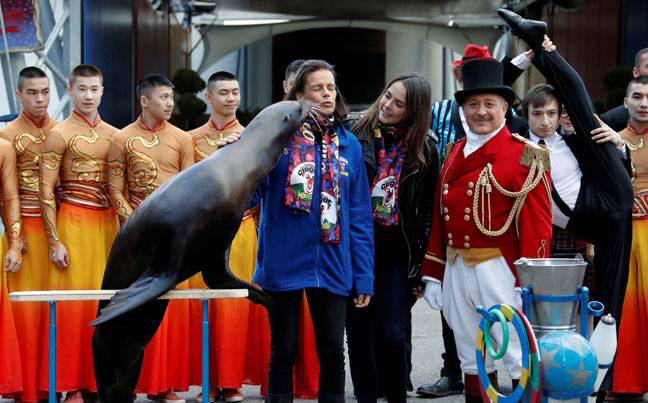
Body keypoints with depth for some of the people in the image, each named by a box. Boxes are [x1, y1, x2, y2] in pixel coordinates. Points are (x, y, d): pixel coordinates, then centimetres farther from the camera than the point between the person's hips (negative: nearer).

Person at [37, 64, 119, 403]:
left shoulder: (113, 134, 12)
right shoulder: (60, 134, -3)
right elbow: (46, 192, -6)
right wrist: (54, 242, -11)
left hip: (108, 223, 5)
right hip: (73, 222, -5)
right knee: (73, 301, -3)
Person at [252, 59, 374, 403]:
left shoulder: (348, 144, 7)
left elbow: (359, 214, 7)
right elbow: (250, 189, -4)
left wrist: (364, 276, 3)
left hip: (331, 267, 2)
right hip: (284, 264, -2)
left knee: (333, 352, 7)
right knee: (283, 351, 8)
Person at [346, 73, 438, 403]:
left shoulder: (425, 149, 3)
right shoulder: (355, 134, 0)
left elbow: (427, 209, 5)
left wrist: (420, 261, 2)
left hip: (397, 252, 0)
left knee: (391, 335, -6)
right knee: (359, 332, 6)